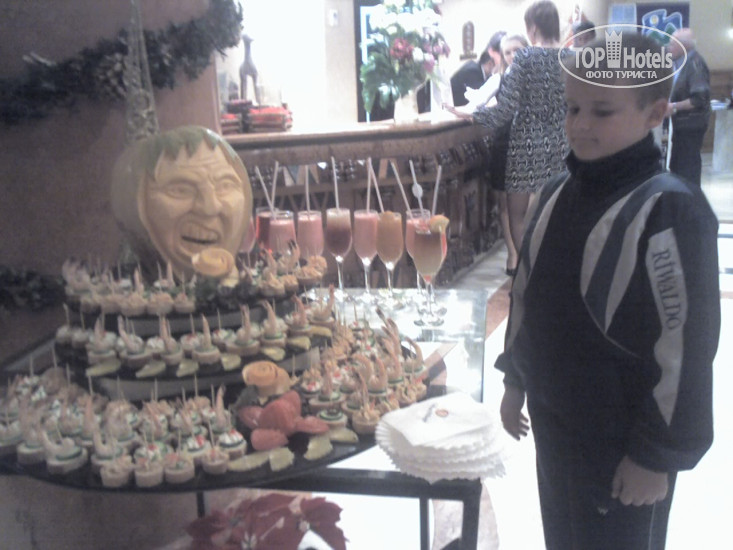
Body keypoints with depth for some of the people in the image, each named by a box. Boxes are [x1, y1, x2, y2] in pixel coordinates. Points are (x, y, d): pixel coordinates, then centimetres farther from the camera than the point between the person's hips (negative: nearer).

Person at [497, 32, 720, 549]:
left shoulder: (670, 210, -19)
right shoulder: (555, 195, 1)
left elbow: (686, 343, -19)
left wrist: (659, 453, -15)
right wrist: (515, 382, 16)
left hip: (622, 438, -6)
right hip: (552, 420, 6)